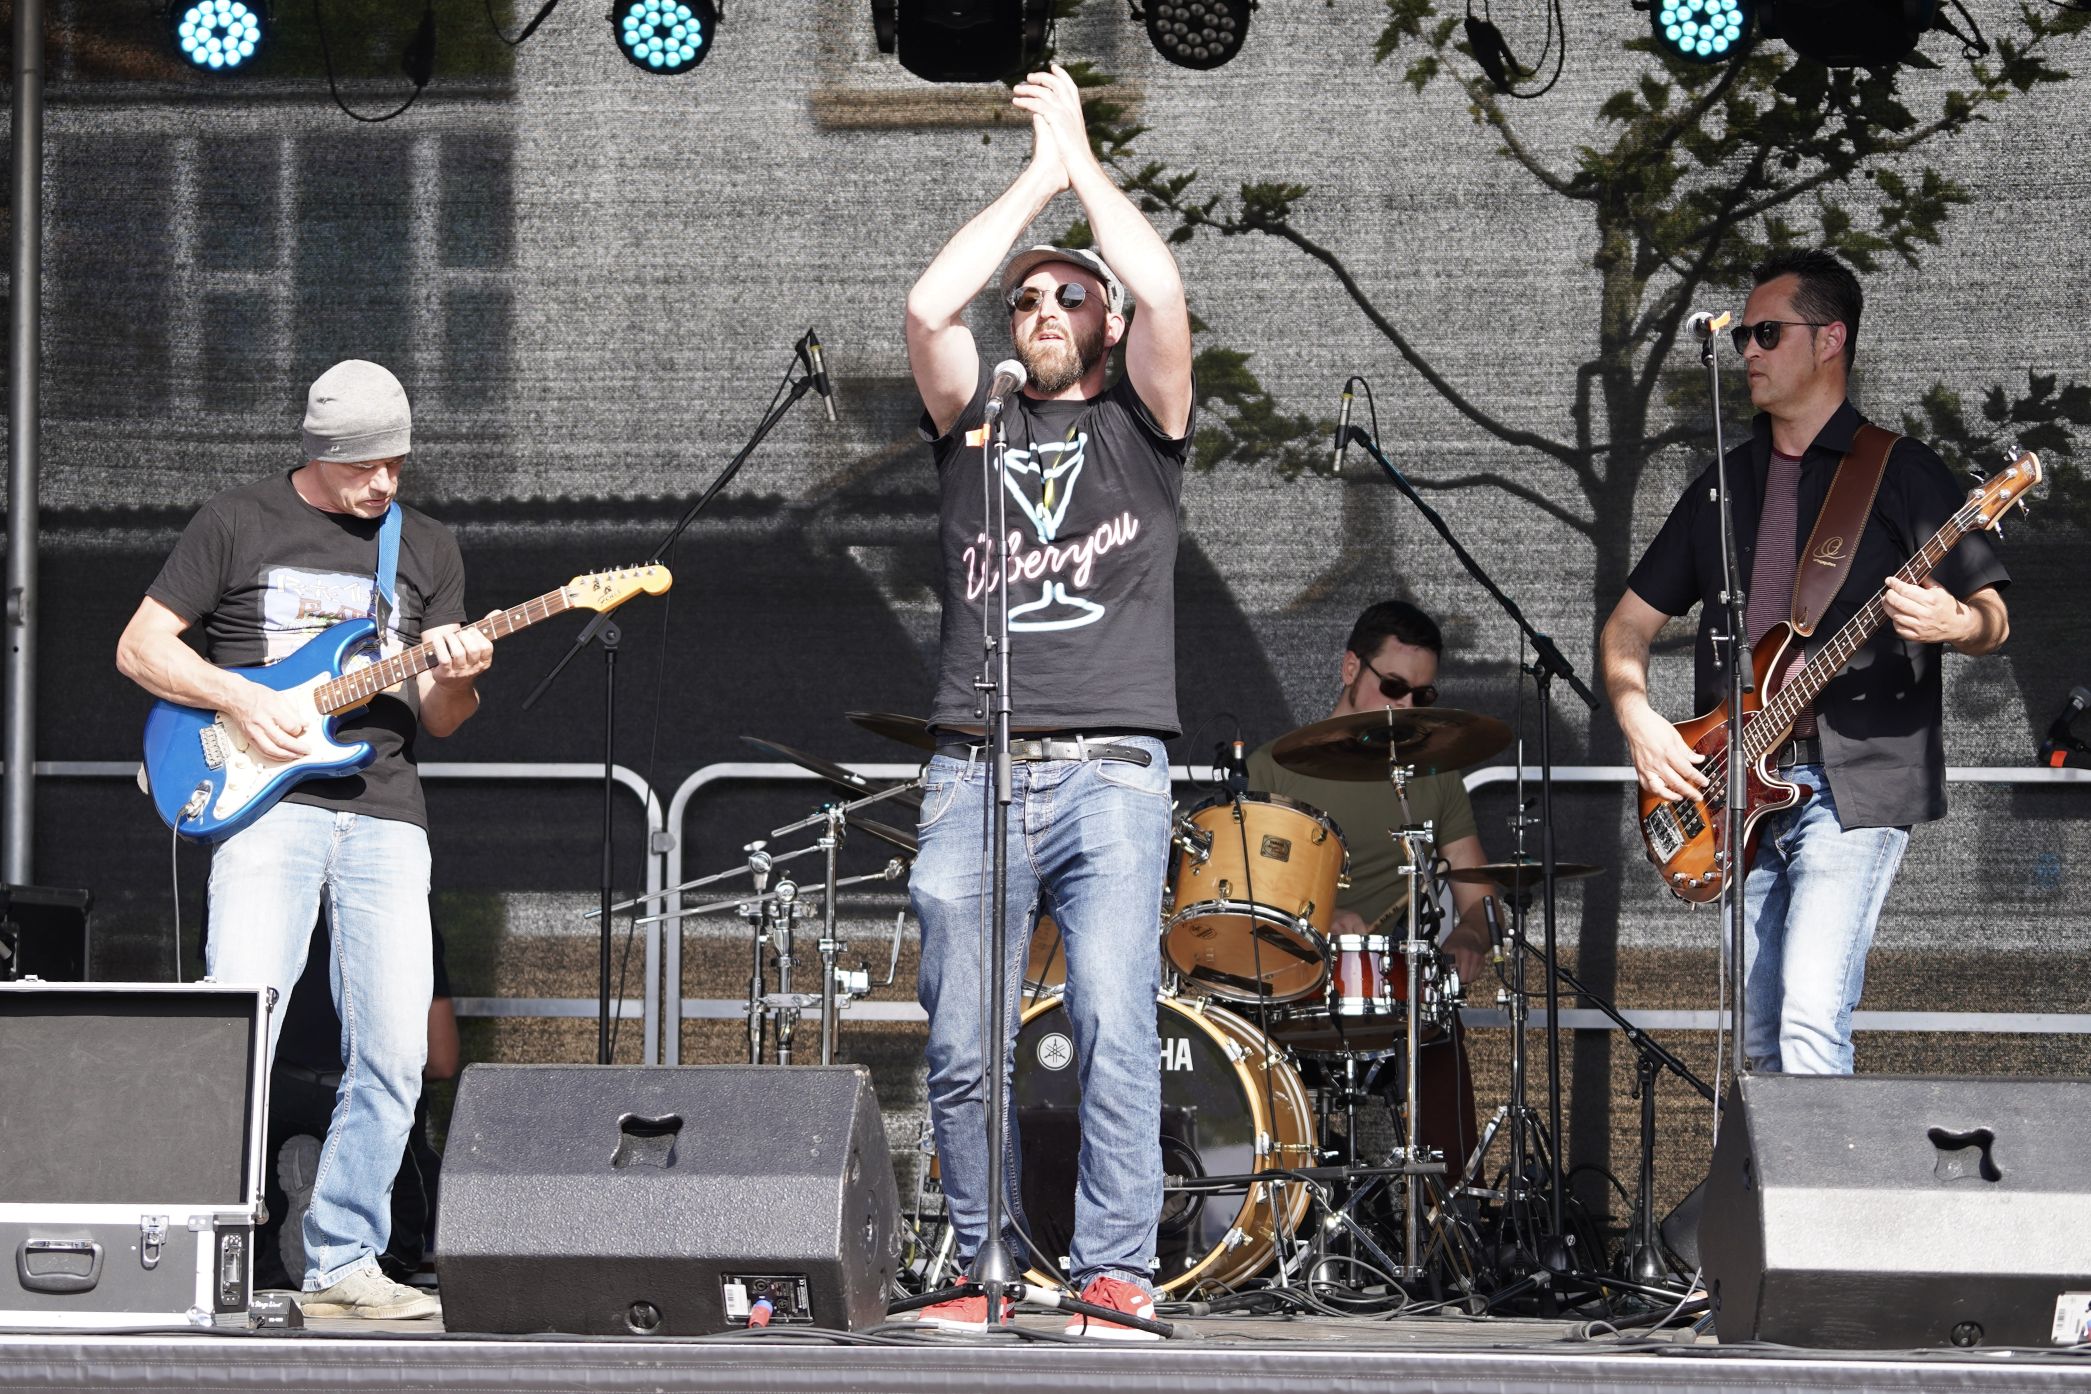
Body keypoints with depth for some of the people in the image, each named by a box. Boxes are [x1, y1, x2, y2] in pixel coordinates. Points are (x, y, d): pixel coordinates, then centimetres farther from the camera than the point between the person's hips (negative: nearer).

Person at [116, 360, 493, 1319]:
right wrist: (239, 699, -9)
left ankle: (340, 1265, 4)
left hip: (384, 815, 4)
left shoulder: (427, 549, 16)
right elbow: (139, 646, 5)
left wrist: (453, 682, -7)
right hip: (267, 804, -4)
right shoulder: (238, 524, 5)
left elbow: (436, 719, 17)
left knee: (394, 1057, -5)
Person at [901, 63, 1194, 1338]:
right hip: (973, 772, 3)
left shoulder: (1139, 423, 14)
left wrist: (1085, 158, 6)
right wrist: (1037, 177, 6)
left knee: (1114, 1026, -15)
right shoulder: (974, 422, 19)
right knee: (962, 1046, 0)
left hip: (1110, 769, -2)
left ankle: (1116, 1272, -13)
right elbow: (929, 308, 1)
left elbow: (1163, 296, -4)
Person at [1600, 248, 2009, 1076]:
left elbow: (1991, 619, -1)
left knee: (1809, 1023, -20)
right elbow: (1629, 620, 20)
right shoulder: (1726, 484, 17)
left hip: (1854, 784, -6)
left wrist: (1949, 623, -25)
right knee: (1760, 1042, 7)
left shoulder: (1899, 472, 1)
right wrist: (1637, 719, 1)